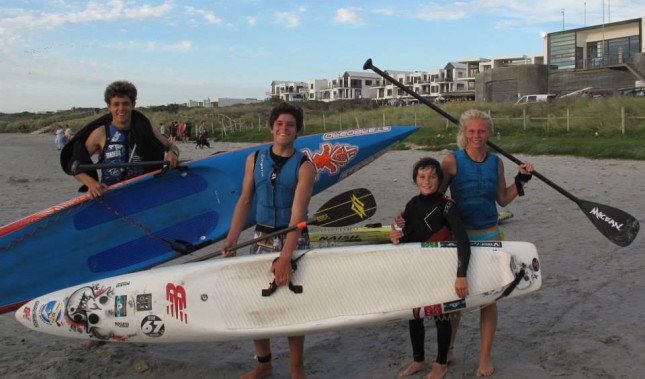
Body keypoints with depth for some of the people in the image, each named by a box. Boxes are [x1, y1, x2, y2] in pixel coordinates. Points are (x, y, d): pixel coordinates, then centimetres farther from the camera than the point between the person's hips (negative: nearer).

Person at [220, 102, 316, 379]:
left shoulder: (304, 166, -9)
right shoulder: (254, 159, 3)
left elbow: (298, 212, -19)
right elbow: (245, 201, 4)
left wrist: (285, 256, -29)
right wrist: (231, 240, -9)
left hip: (294, 238, -3)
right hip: (262, 237, 3)